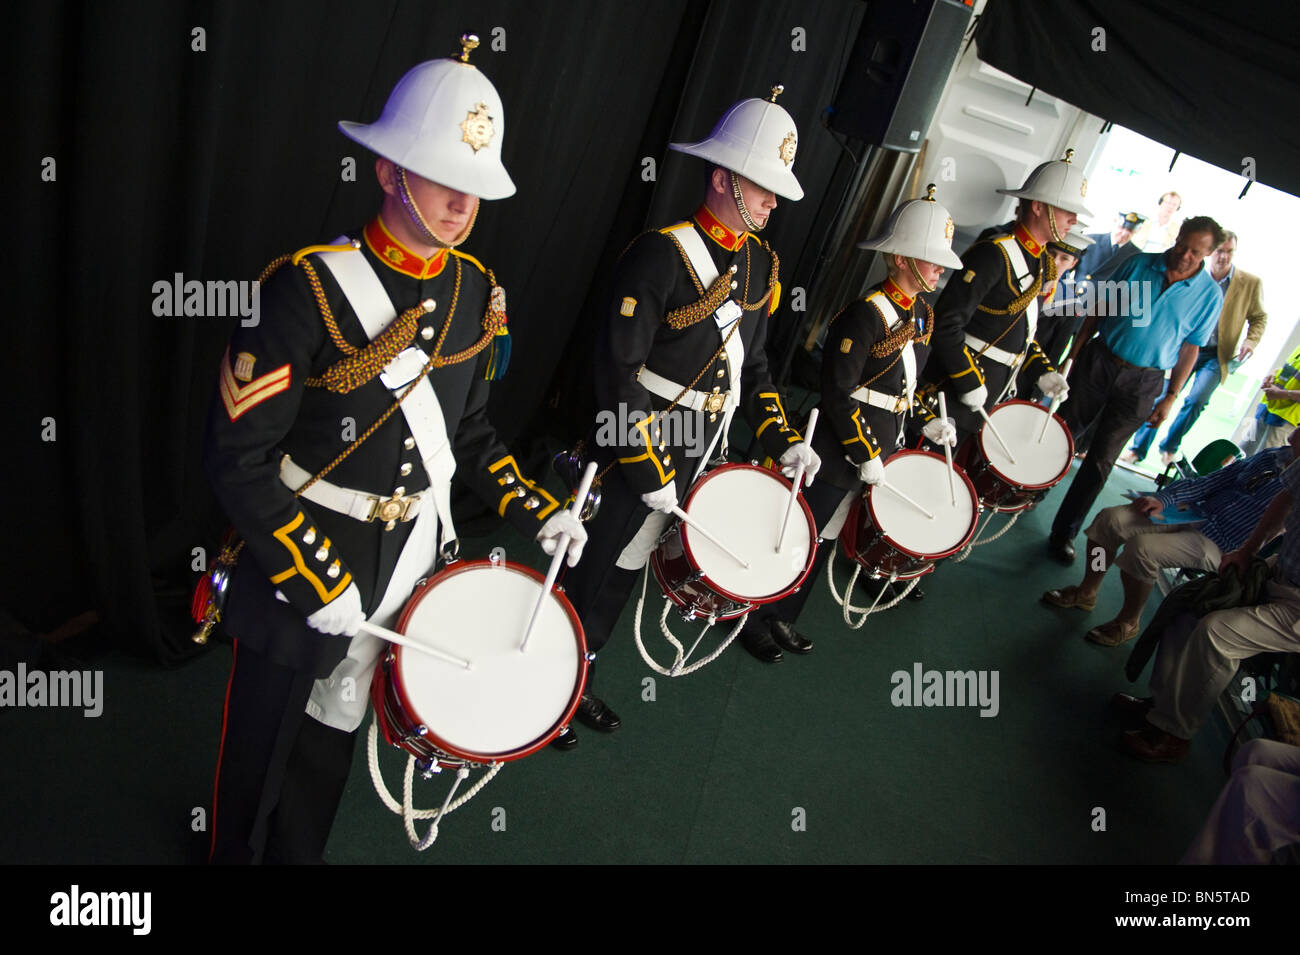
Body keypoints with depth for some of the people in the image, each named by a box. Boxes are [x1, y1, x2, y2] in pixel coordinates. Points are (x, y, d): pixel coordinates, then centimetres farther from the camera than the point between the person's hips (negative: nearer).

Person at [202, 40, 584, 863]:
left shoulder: (477, 291, -2)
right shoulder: (309, 287, -21)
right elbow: (237, 457, -19)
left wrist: (537, 512, 1)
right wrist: (321, 581, -22)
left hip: (413, 562, 4)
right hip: (301, 564, -4)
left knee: (332, 737, 23)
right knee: (265, 749, 19)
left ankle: (301, 852, 49)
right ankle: (238, 853, 49)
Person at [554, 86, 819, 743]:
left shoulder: (760, 261, 6)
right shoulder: (661, 253, -19)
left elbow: (752, 363, 16)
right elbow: (616, 372, -21)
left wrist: (783, 439, 6)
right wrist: (651, 471, -21)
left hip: (700, 458, 7)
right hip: (636, 454, -7)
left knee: (624, 572, 20)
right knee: (593, 575, 7)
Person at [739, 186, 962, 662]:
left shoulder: (922, 313, 9)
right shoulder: (865, 313, -19)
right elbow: (838, 394, -21)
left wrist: (927, 419, 8)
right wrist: (866, 455, -19)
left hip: (881, 445, 9)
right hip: (840, 450, -8)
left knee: (823, 538, 17)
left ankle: (781, 617, 33)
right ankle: (753, 619, 21)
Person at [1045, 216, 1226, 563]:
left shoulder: (1209, 295, -3)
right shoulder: (1140, 264, -1)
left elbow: (1190, 349, 2)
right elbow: (1100, 309, 4)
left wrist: (1170, 397, 0)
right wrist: (1074, 354, 0)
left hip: (1141, 384, -1)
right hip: (1099, 362, 1)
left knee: (1100, 460, 1)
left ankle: (1064, 532, 11)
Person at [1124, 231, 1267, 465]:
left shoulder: (1250, 283, 1)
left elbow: (1259, 317, 11)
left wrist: (1251, 341, -8)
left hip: (1216, 356, -1)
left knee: (1195, 400, -17)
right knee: (1161, 397, -4)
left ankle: (1170, 446, 4)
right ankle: (1138, 449, 7)